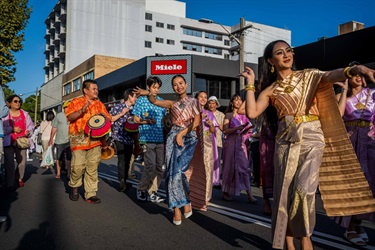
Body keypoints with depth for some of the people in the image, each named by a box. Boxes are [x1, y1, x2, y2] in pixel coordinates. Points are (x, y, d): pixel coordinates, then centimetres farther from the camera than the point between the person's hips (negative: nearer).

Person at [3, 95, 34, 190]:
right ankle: (10, 184, 8)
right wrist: (13, 129, -16)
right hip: (8, 142, -3)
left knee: (22, 161, 4)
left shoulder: (24, 113, 9)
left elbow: (30, 125, 13)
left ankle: (20, 178, 30)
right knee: (9, 162, -1)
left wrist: (28, 131, -7)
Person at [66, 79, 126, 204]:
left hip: (95, 140, 4)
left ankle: (91, 194, 9)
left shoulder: (100, 104, 16)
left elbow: (108, 119, 19)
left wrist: (121, 114, 13)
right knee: (78, 165, -7)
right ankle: (74, 187, 20)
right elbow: (69, 117, -9)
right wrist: (81, 111, -23)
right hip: (79, 139, -3)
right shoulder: (76, 102, 3)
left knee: (93, 168, 3)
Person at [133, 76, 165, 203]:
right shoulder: (141, 100, 1)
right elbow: (136, 119, 0)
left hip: (160, 139, 5)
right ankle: (141, 189, 12)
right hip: (147, 138, -5)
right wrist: (147, 121, -16)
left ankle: (152, 192, 16)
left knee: (160, 167, 4)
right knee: (150, 166, -10)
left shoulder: (161, 101, 14)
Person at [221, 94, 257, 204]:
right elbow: (225, 130, -7)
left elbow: (247, 129, 17)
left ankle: (250, 195, -6)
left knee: (244, 167, -3)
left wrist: (247, 130, -6)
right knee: (229, 167, 2)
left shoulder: (243, 115, 15)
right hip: (231, 142, -3)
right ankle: (225, 193, 14)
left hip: (241, 143, 4)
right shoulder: (228, 115, 3)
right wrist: (237, 128, -19)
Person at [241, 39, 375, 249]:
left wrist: (354, 69, -37)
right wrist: (250, 83, 2)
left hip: (311, 140, -2)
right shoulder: (271, 90, 9)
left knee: (303, 189, -17)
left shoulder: (309, 76, 6)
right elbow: (252, 112, -4)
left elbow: (332, 76, -15)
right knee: (284, 192, 2)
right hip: (286, 143, 2)